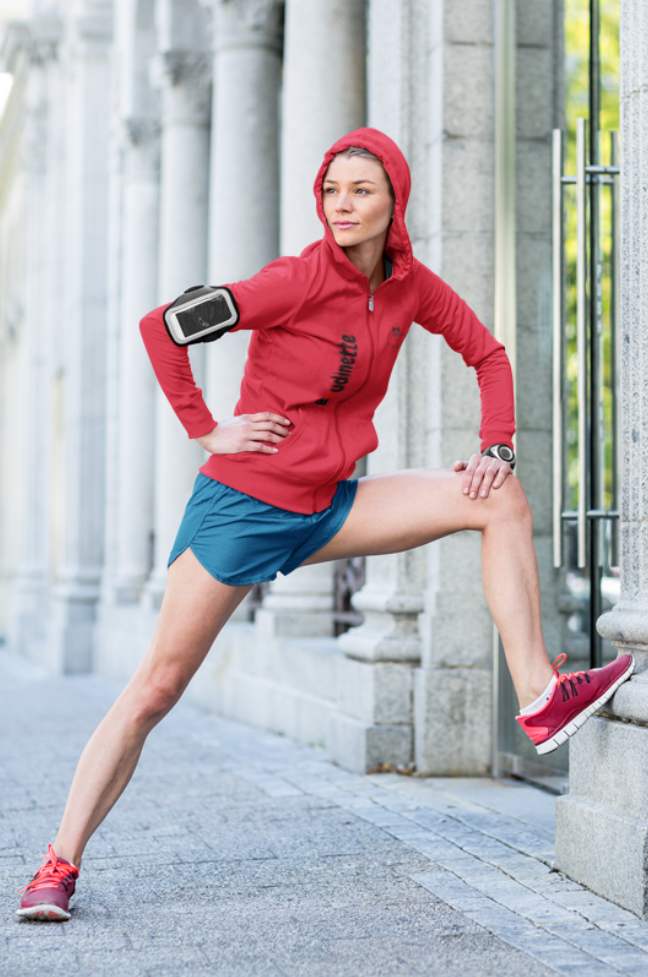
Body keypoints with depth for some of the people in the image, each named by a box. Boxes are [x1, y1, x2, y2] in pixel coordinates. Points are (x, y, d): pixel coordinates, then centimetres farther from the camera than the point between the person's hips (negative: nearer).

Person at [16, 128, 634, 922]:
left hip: (328, 507, 6)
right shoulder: (301, 279, -16)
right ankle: (60, 865, 3)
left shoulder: (410, 284, 1)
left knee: (499, 499, -7)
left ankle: (539, 701, -9)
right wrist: (205, 431, -13)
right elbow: (162, 328, -17)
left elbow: (486, 353, 15)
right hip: (245, 502, -5)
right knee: (157, 687, -6)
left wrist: (497, 447, 1)